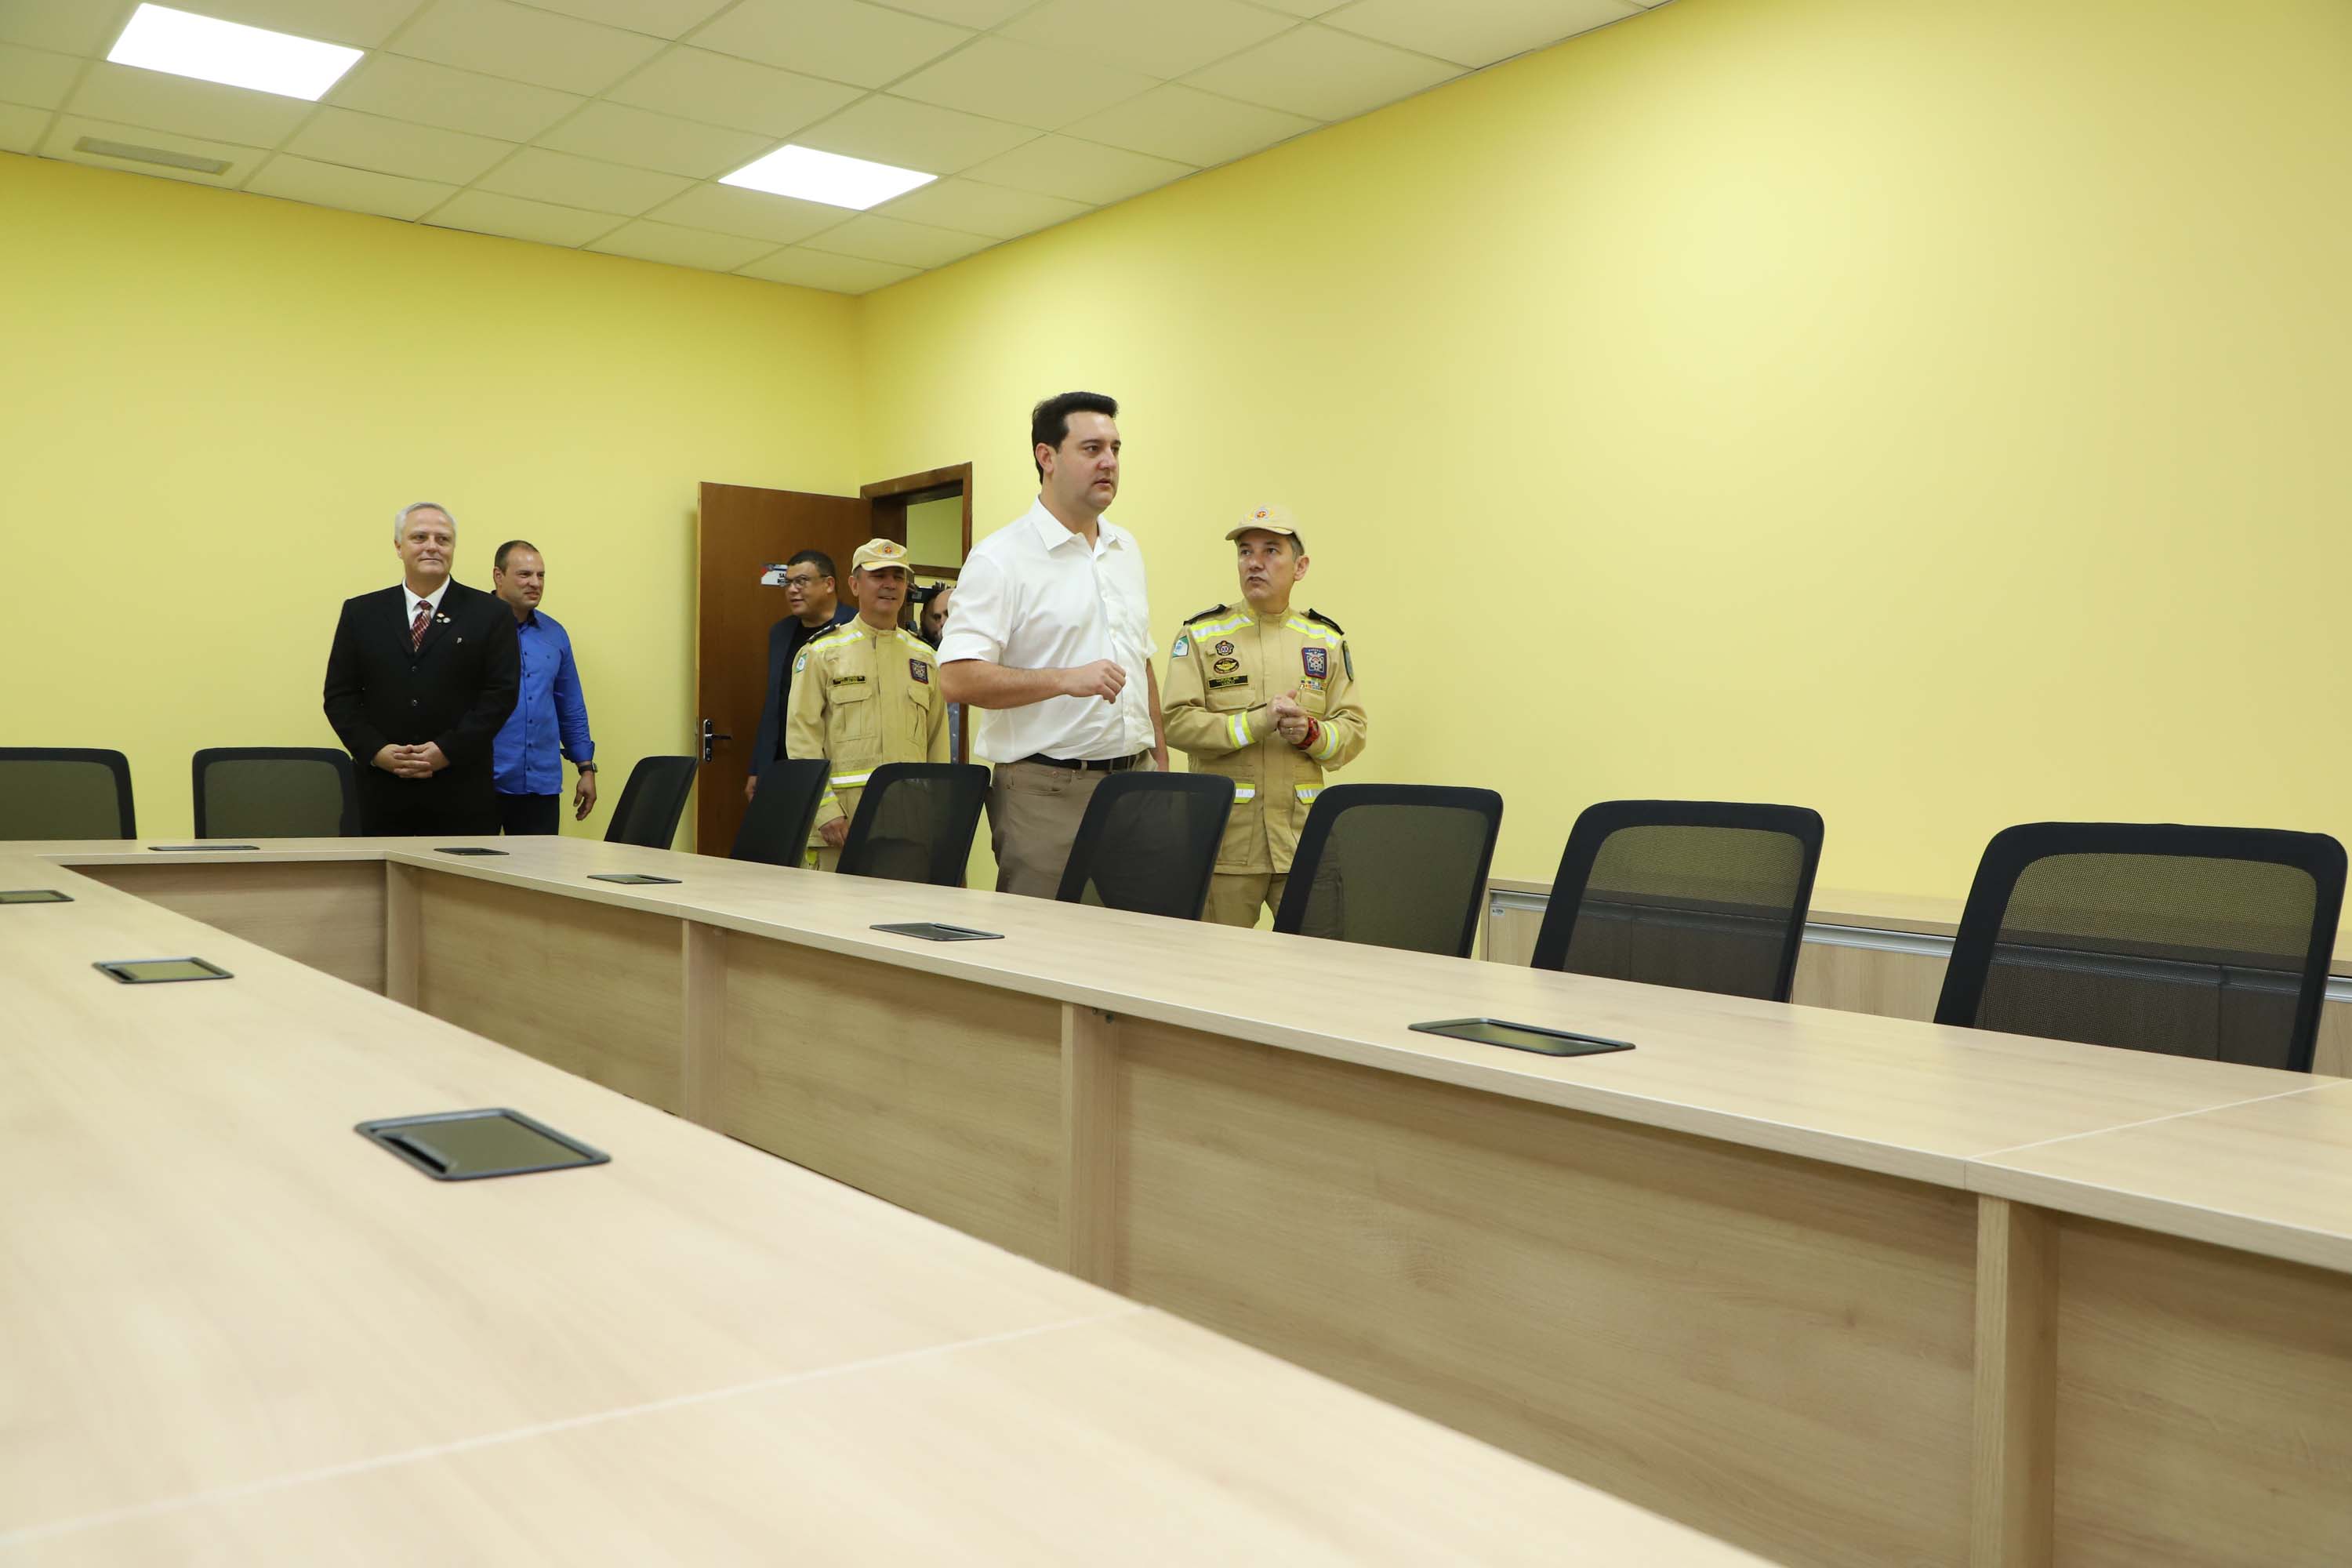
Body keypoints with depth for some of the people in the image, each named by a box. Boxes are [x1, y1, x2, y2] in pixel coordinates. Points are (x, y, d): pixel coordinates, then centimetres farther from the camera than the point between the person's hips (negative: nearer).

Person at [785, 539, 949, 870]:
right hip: (844, 819, -3)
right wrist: (826, 811, -13)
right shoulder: (822, 653, 3)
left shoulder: (925, 658, 16)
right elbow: (802, 740, -4)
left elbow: (938, 744, 16)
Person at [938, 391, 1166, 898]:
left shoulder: (1127, 549, 16)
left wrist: (1161, 760, 19)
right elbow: (958, 677, -17)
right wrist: (1066, 679, -23)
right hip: (1047, 792, -6)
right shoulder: (1001, 558, -8)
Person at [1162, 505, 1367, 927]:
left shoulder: (1327, 640, 12)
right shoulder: (1200, 635, 4)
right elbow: (1178, 723, -7)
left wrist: (1311, 733, -11)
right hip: (1225, 838, -2)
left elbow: (1354, 729, 10)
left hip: (1305, 834, 2)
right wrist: (1259, 722, -16)